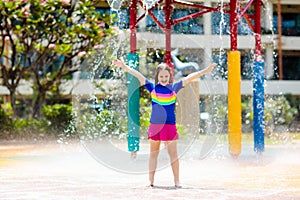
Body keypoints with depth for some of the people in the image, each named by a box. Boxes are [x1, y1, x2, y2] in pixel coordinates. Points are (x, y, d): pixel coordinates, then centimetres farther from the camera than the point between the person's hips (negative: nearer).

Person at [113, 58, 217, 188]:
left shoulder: (174, 88, 1)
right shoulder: (153, 88, 3)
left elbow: (188, 78, -5)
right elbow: (138, 76, 0)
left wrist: (204, 71, -11)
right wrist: (125, 67, -5)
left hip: (169, 125, -1)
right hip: (154, 124, 1)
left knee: (173, 153, 0)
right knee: (153, 153, 8)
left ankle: (176, 181, 5)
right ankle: (151, 181, 12)